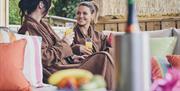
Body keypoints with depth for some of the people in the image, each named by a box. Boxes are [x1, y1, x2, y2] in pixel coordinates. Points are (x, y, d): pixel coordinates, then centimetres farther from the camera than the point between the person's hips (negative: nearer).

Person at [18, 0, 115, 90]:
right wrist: (64, 42, -8)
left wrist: (71, 57, 4)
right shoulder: (29, 27, -13)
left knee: (103, 57, -4)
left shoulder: (42, 24, 16)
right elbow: (45, 58, -18)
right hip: (54, 71, -9)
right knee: (103, 59, -15)